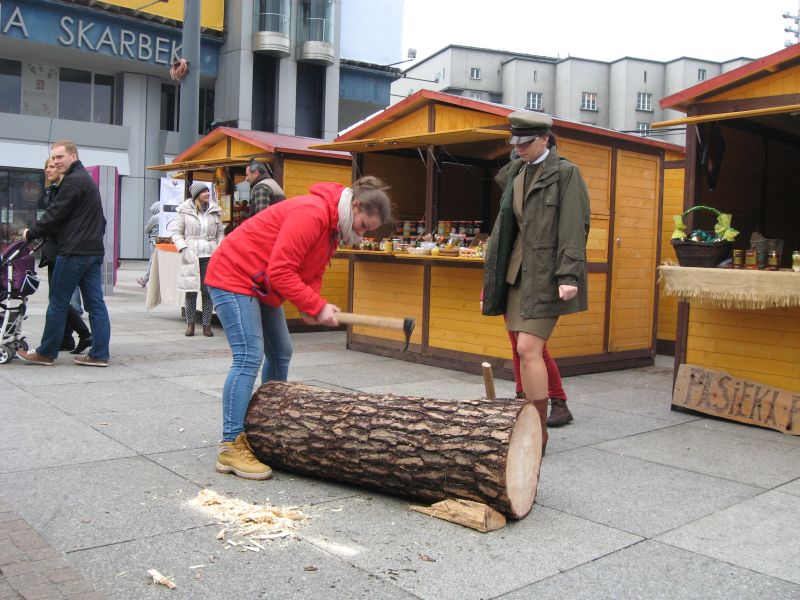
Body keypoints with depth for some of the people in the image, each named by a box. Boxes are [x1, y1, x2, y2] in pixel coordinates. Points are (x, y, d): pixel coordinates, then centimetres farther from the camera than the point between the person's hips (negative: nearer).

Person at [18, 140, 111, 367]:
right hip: (94, 250, 9)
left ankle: (46, 353, 9)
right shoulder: (87, 179, 21)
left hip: (74, 252, -9)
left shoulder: (73, 180, -11)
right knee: (95, 303, 5)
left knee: (58, 303, 0)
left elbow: (55, 215, -12)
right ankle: (100, 354, 5)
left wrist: (31, 234, 0)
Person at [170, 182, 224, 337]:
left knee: (208, 290, 0)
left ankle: (206, 324, 9)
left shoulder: (215, 210, 10)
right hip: (192, 256, -2)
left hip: (210, 255, 2)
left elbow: (220, 233, 16)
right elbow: (176, 232, 4)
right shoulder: (184, 210, 2)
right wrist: (183, 249, -10)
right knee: (191, 291, 2)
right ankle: (190, 323, 15)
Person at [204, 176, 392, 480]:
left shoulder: (333, 226, 6)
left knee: (281, 354, 12)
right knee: (249, 357, -16)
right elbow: (281, 271, -30)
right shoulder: (311, 213, -26)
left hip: (261, 286, 10)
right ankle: (231, 447, -12)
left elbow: (312, 273, 8)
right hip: (233, 276, -10)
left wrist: (311, 307, -11)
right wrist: (317, 307, -25)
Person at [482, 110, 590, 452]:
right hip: (517, 273, 7)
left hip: (546, 275, -7)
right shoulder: (516, 174, 17)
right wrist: (493, 276, 17)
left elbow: (573, 228, -11)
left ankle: (539, 433, -3)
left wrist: (568, 276, -21)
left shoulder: (565, 173, -3)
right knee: (528, 351, 7)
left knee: (528, 349, -13)